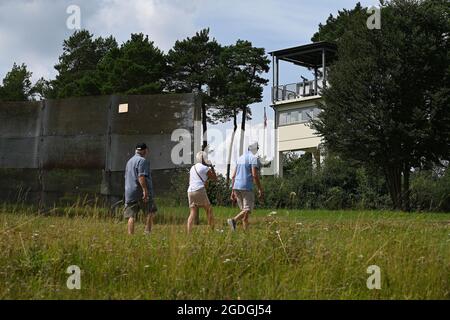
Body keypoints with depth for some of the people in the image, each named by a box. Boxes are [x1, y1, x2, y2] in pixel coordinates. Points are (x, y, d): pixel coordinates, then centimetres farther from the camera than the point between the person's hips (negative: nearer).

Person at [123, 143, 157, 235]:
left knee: (131, 216, 4)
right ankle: (147, 231, -6)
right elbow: (141, 177, -19)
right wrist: (145, 190, -22)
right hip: (140, 192, -7)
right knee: (151, 212, 3)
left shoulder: (129, 161, 21)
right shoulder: (142, 161, -7)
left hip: (129, 193, 8)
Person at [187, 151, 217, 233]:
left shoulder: (192, 168, 20)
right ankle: (212, 229, 8)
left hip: (190, 191, 7)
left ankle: (188, 232, -8)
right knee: (209, 209, 6)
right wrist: (212, 168, 19)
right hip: (199, 190, -7)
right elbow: (215, 178, 6)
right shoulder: (204, 168, -2)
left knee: (192, 214, 4)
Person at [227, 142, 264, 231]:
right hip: (246, 187, -8)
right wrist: (260, 189, -9)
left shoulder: (240, 158, 19)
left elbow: (233, 176, 16)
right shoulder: (254, 158, -4)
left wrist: (233, 191, 18)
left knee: (244, 210, 12)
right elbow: (254, 175, -15)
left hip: (236, 187, 8)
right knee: (248, 210, -10)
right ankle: (234, 220, -33)